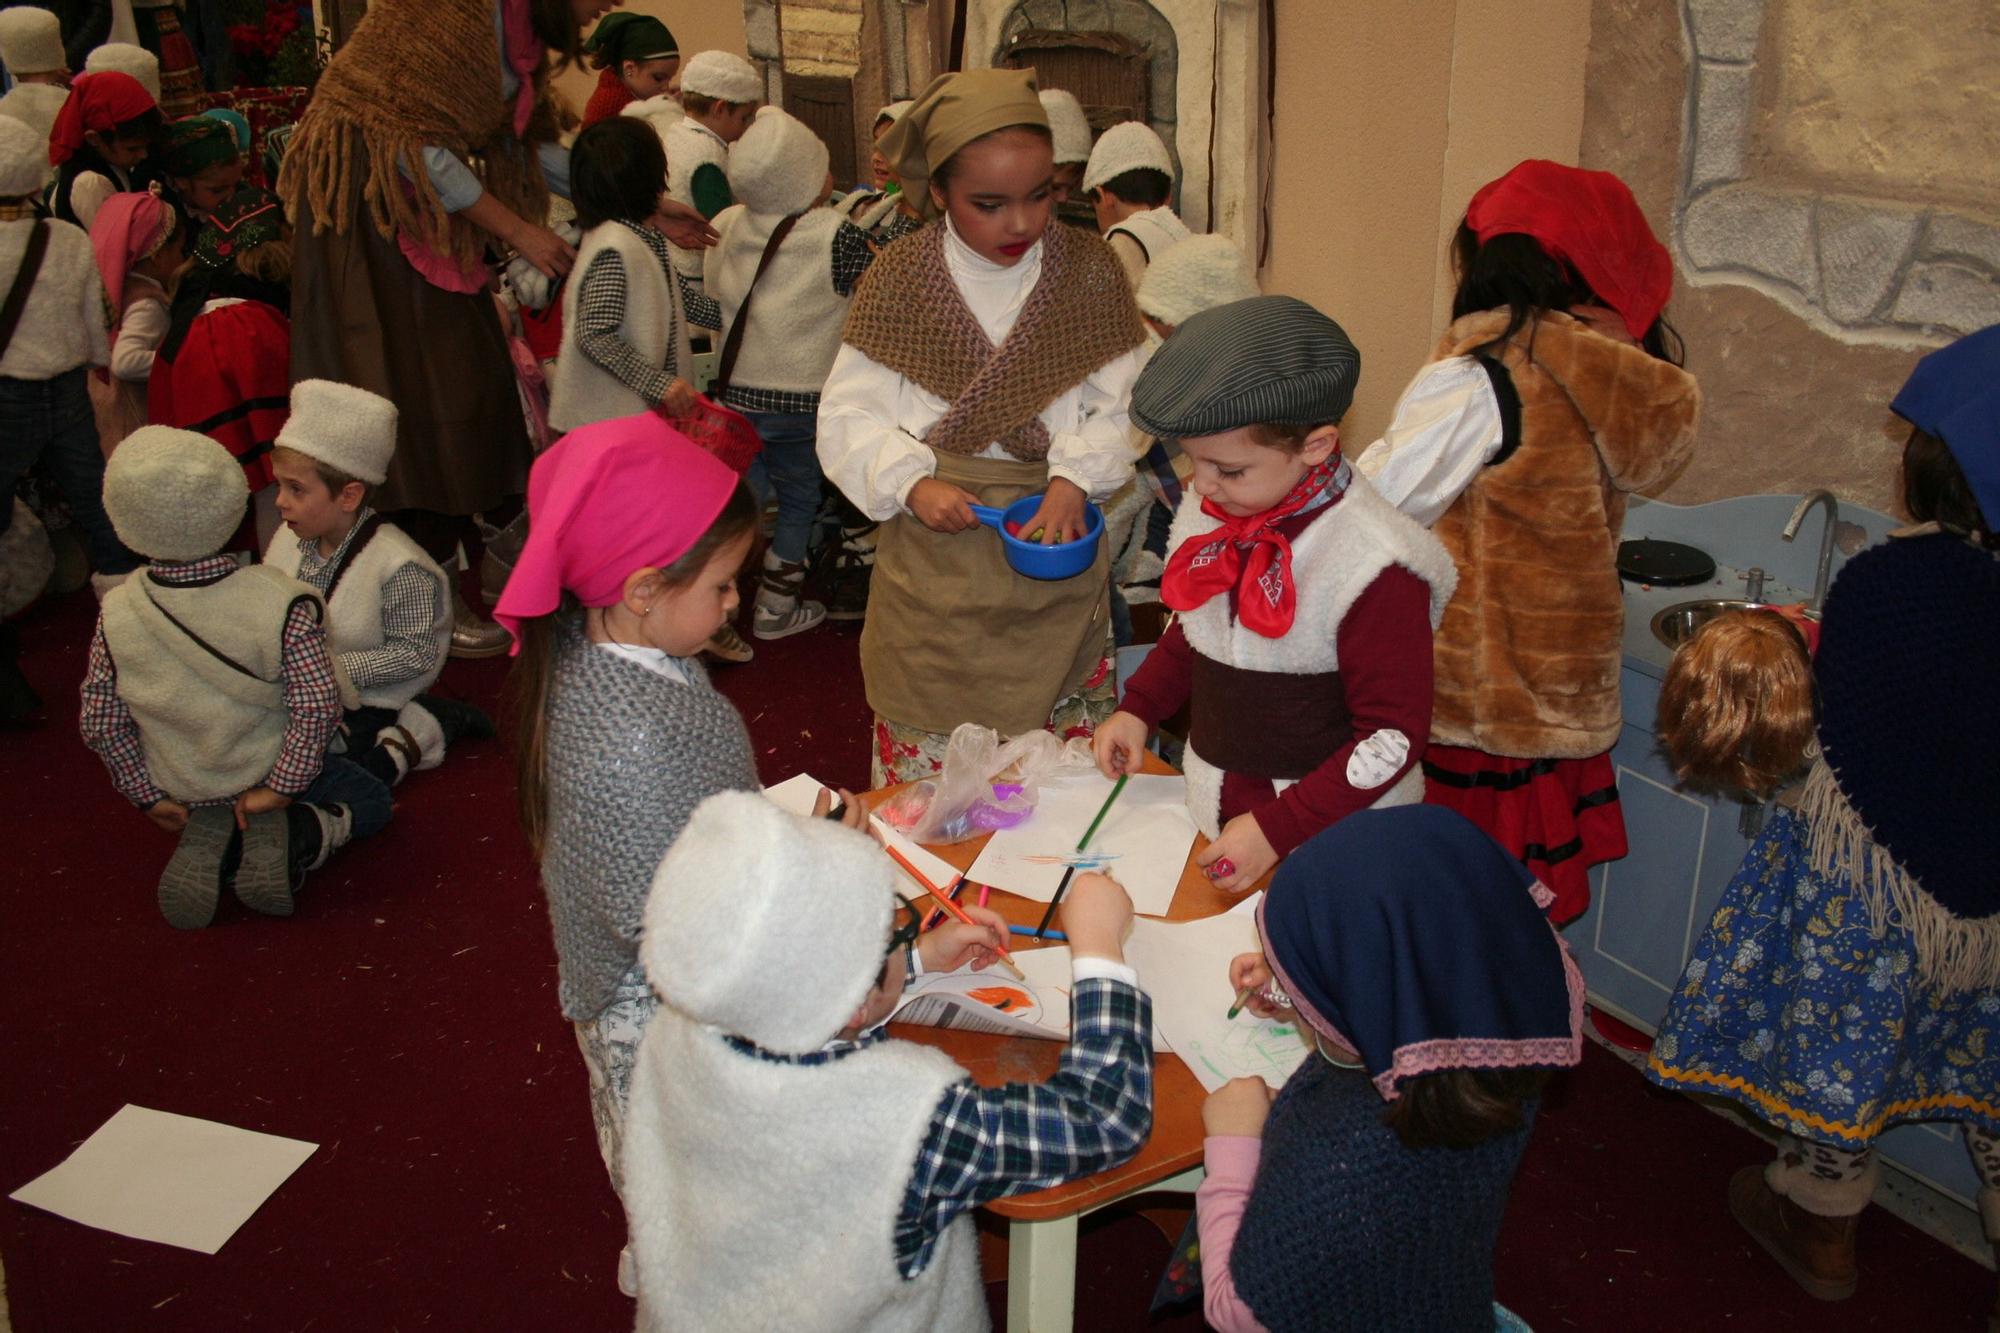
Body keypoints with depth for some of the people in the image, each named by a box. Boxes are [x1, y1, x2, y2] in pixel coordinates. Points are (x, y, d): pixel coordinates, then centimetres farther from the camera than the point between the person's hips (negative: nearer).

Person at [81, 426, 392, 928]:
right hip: (268, 776, -3)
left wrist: (148, 795, 4)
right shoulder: (279, 602, -25)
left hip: (184, 792, 3)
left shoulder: (116, 614, -16)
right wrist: (282, 788, -15)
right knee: (370, 802, 24)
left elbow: (101, 722, -8)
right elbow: (317, 705, -26)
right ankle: (296, 837, -8)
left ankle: (212, 843, 0)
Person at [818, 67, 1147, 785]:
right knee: (926, 772, 4)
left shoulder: (1089, 270, 1)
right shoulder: (898, 278, -1)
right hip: (932, 560, 0)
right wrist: (913, 484, -16)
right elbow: (846, 417, 0)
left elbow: (1121, 405, 1)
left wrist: (1075, 480, -17)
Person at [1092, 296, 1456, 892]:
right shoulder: (1210, 515, -3)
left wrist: (1278, 830, -22)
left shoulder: (1373, 567, -23)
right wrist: (1138, 709, 3)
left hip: (1332, 838, -6)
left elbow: (1394, 737, -20)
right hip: (1211, 819, 6)